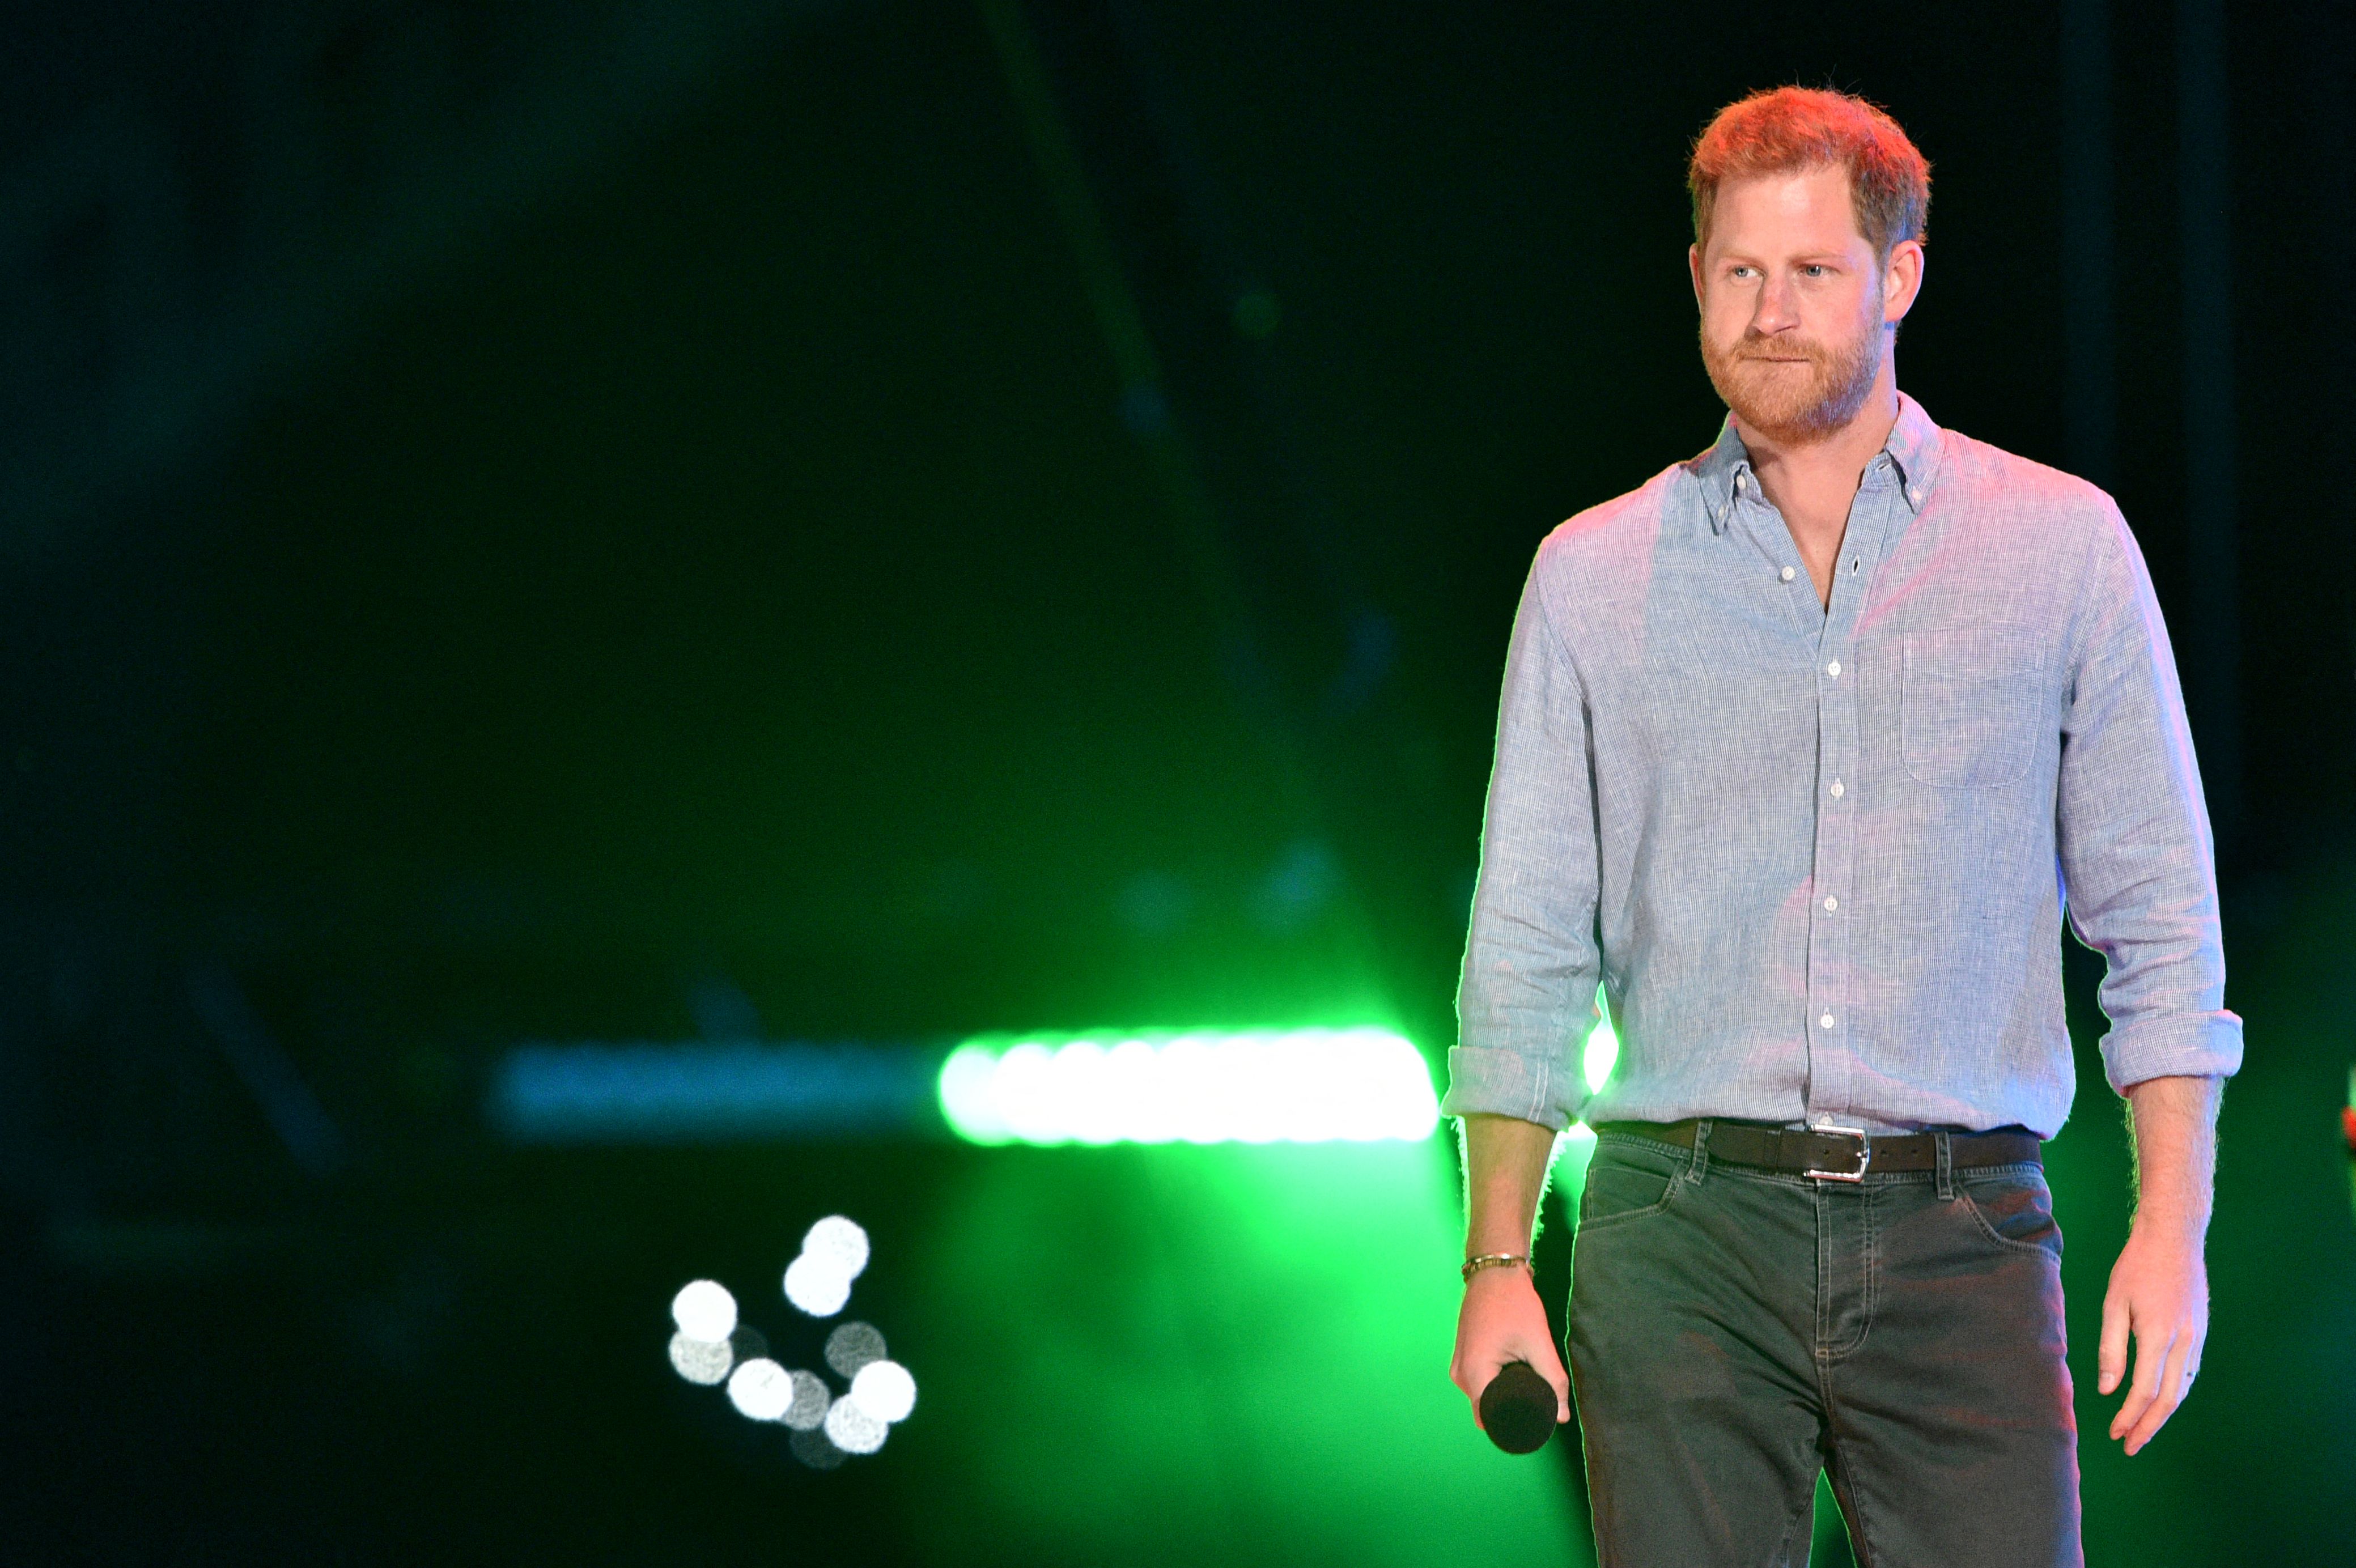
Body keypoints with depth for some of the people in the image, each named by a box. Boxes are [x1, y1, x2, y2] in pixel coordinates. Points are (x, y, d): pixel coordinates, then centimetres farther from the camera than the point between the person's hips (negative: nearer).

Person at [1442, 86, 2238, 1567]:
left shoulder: (2066, 545, 8)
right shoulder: (1593, 576, 11)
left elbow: (2160, 921, 7)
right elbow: (1526, 954, 13)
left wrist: (2172, 1230, -4)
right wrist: (1497, 1263, 5)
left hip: (1959, 1236, -1)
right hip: (1683, 1238, 1)